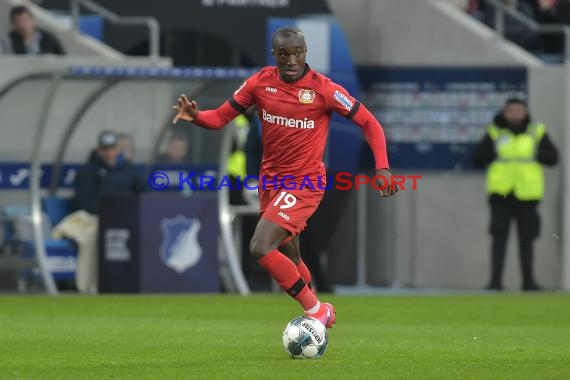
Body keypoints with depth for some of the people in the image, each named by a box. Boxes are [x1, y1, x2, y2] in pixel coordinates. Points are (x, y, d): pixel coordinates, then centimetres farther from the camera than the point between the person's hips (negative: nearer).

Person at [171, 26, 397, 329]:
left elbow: (369, 123, -8)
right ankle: (320, 313, 35)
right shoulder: (260, 83, -4)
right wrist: (195, 116, -20)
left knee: (260, 248, -21)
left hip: (305, 182, -6)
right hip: (271, 180, 6)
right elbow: (221, 117, 2)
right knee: (288, 261, 15)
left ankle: (316, 310, -8)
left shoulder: (323, 88, -15)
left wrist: (382, 167, -19)